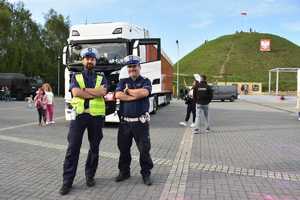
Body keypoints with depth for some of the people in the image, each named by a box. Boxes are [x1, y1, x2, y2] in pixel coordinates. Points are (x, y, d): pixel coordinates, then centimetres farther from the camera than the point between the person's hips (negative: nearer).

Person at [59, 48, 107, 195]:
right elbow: (75, 92, -11)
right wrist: (95, 93, -11)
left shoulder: (101, 78, 11)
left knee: (94, 148, 9)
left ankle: (90, 175, 26)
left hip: (96, 116, 2)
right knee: (73, 148, -2)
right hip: (79, 115, -1)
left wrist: (84, 90, -11)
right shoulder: (76, 77, 9)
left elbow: (102, 92, -11)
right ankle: (67, 181, 6)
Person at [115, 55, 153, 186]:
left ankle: (146, 173, 17)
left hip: (141, 122, -2)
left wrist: (127, 90, -6)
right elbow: (118, 95, -8)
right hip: (125, 122, 3)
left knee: (144, 149, 2)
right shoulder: (123, 82, 11)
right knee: (123, 148, 12)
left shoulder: (145, 82, 5)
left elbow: (144, 93, -18)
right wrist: (135, 96, -13)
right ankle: (124, 172, 29)